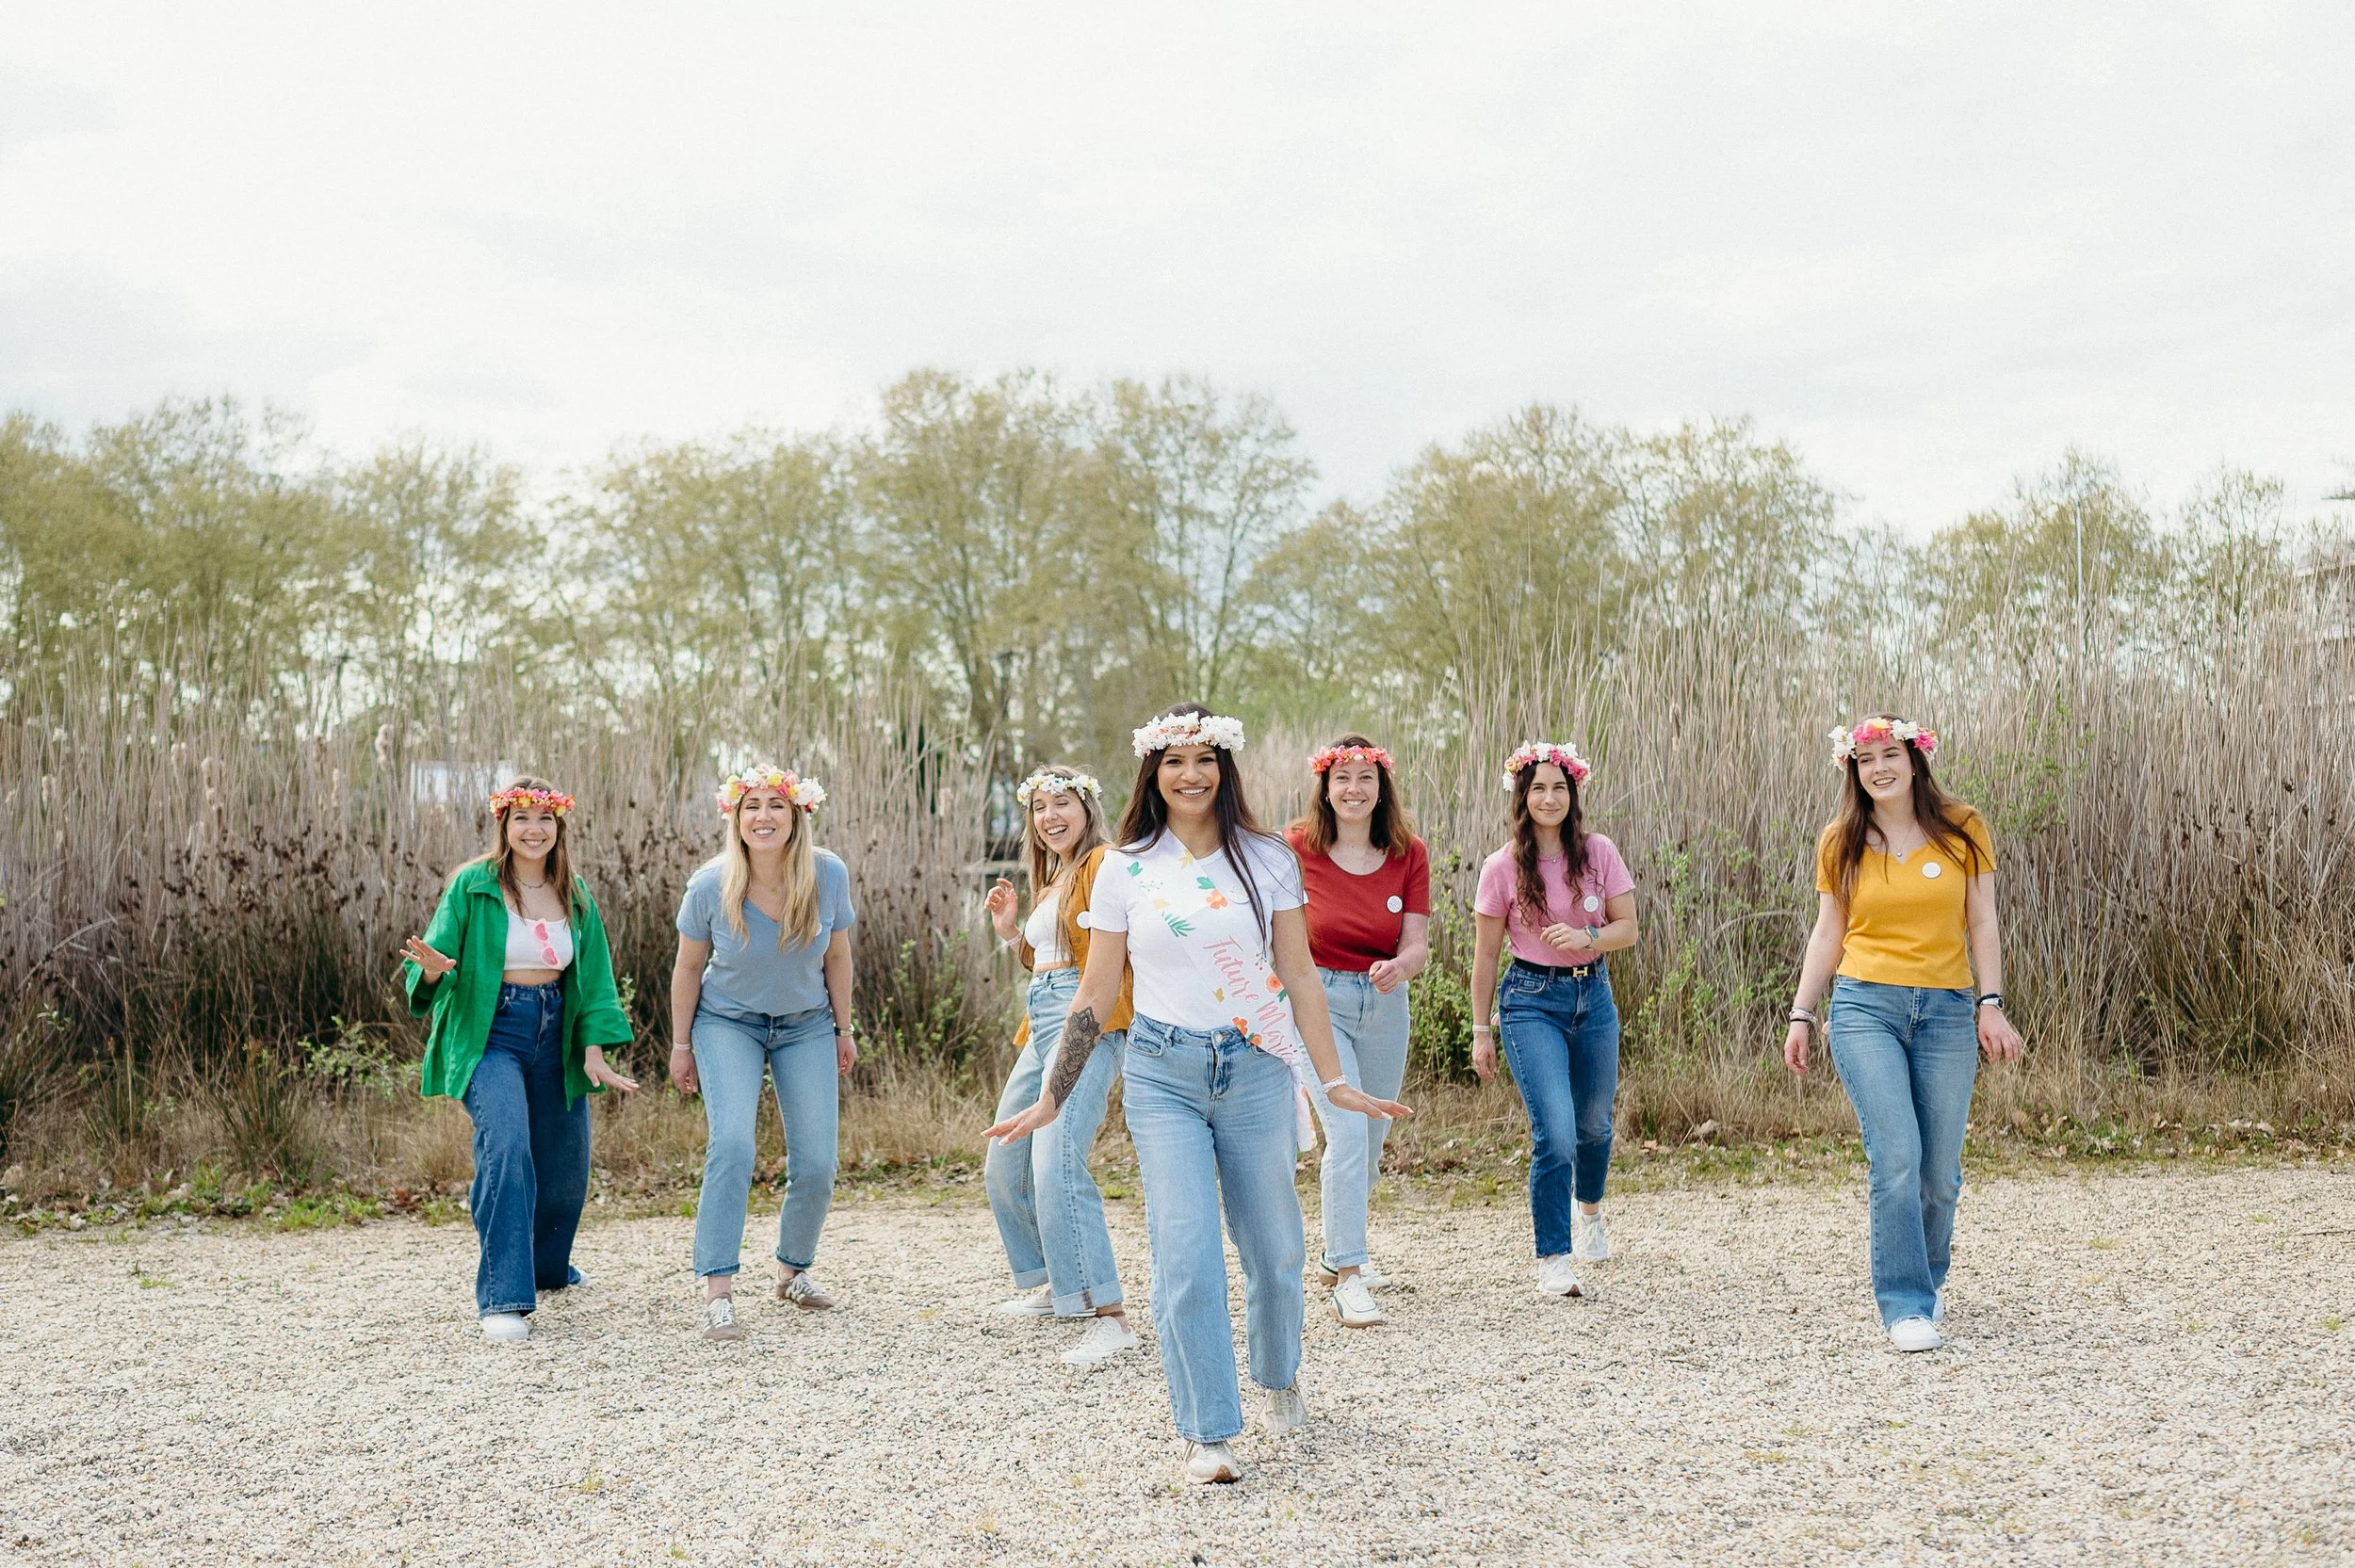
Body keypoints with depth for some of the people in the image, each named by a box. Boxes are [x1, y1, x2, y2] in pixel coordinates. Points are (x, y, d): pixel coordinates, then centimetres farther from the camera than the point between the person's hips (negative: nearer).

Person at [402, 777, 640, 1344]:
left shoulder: (576, 897, 7)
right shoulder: (472, 886, -5)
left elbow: (594, 978, 8)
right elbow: (436, 960, -7)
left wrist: (593, 1049, -2)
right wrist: (433, 967, -31)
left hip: (556, 1037, 5)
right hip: (490, 1035, -5)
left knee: (565, 1165, 13)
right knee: (507, 1147, -26)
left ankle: (547, 1267, 43)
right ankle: (503, 1299, -23)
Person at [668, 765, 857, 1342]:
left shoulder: (828, 874, -18)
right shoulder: (711, 885, -20)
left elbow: (837, 954, -1)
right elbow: (688, 966, -4)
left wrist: (843, 1029, 7)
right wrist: (681, 1044, 2)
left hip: (807, 1027, 2)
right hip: (727, 1023, -2)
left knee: (817, 1165, -1)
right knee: (731, 1146, -22)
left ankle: (792, 1269, 25)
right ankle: (717, 1292, -19)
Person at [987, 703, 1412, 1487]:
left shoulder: (1268, 859, 2)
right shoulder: (1126, 870, 1)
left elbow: (1299, 975, 5)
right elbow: (1095, 995, 4)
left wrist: (1335, 1081, 1)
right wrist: (1050, 1100, 2)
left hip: (1256, 1070, 1)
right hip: (1163, 1075, -1)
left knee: (1273, 1246, 10)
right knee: (1186, 1252, -10)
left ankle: (1280, 1378, 38)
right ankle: (1207, 1433, 0)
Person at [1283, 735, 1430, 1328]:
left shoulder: (1409, 854, -4)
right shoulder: (1296, 849, -11)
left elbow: (1418, 946, -7)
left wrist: (1399, 967, -28)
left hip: (1384, 1005, 4)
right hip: (1317, 998, -4)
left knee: (1370, 1143, 16)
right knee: (1348, 1132, -17)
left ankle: (1336, 1253, 39)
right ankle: (1348, 1278, -11)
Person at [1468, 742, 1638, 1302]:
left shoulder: (1599, 853, -2)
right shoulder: (1502, 867, -7)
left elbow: (1628, 927, 1)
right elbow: (1486, 954, 0)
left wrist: (1585, 937, -20)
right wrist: (1481, 1031, 2)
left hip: (1593, 994, 3)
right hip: (1532, 999, -3)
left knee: (1594, 1125, 17)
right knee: (1556, 1133, -15)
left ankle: (1588, 1209, 49)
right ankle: (1554, 1262, -6)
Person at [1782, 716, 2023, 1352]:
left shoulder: (1962, 831, 5)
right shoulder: (1841, 843, 6)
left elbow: (1982, 924, 6)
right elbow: (1828, 933, 11)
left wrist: (1991, 1004, -2)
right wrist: (1801, 1014, 7)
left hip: (1947, 1012, 1)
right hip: (1865, 1007, -1)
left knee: (1940, 1173, 4)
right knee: (1896, 1159, -14)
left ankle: (1928, 1280, 30)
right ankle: (1906, 1306, -6)